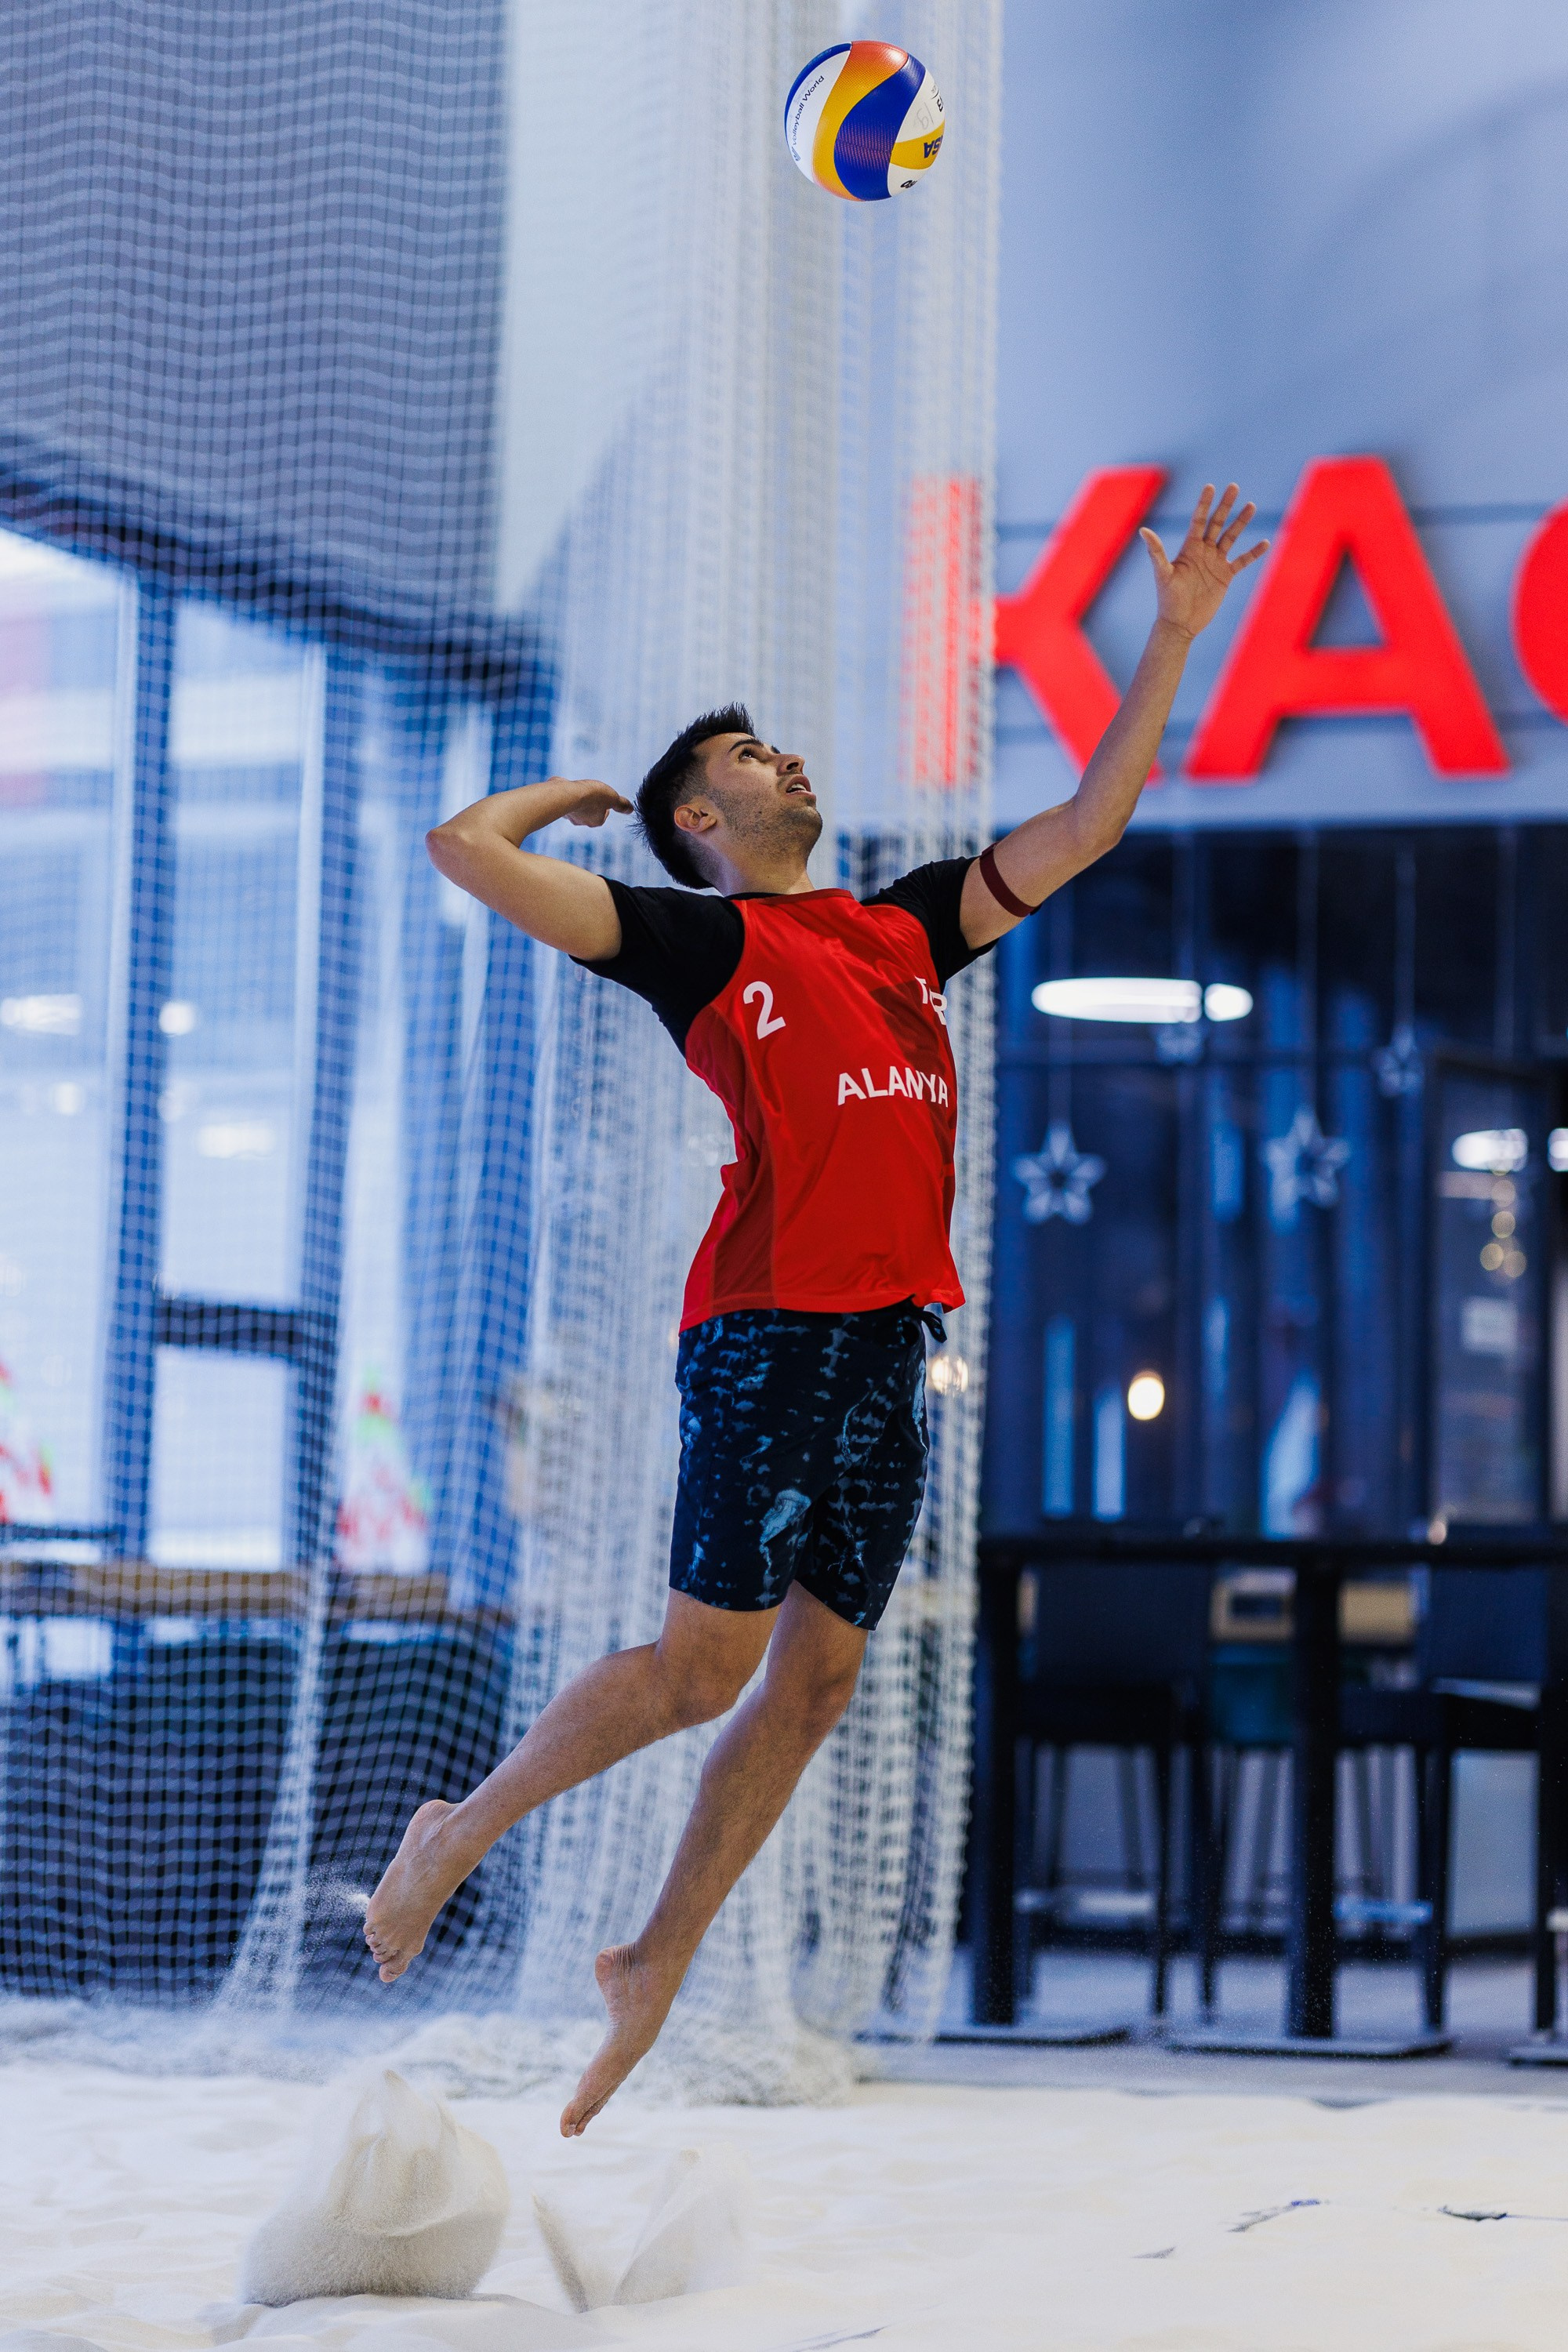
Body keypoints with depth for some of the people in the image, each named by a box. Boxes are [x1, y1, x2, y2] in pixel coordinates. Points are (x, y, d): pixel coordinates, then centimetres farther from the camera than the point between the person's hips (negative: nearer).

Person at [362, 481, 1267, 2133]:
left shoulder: (903, 925, 21)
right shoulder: (691, 936, 3)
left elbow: (1086, 825, 22)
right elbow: (466, 848, -5)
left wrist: (1174, 634, 18)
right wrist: (572, 794, 15)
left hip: (892, 1341, 6)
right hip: (767, 1327, -6)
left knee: (817, 1677, 5)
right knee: (707, 1661, -8)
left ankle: (657, 1962, 14)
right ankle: (457, 1834, 11)